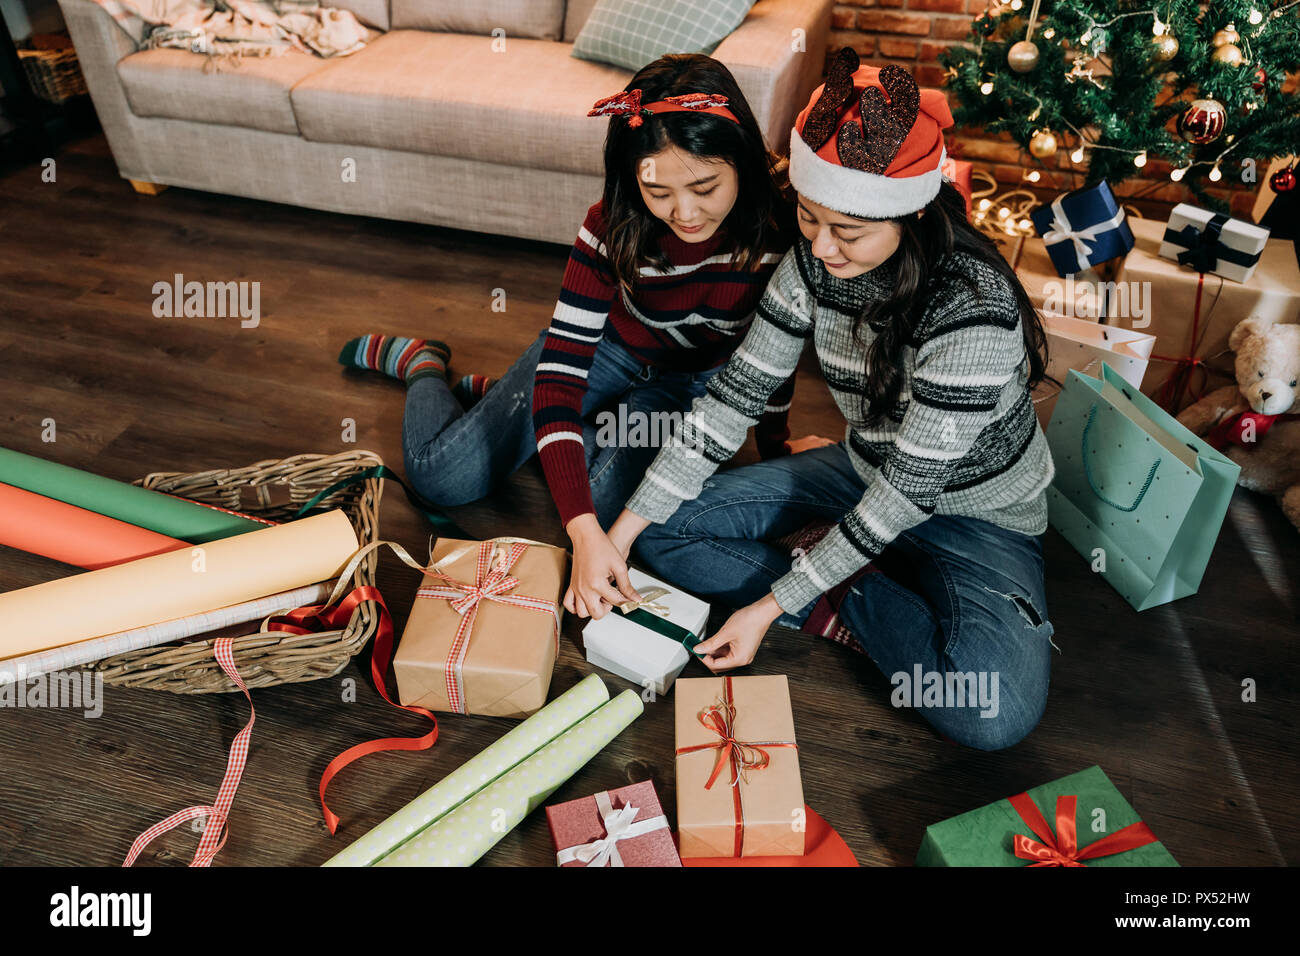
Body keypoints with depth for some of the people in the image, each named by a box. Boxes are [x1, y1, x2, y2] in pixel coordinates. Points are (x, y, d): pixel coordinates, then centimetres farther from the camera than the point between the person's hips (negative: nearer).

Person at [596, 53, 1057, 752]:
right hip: (868, 475, 5)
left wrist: (772, 605, -25)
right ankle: (849, 594, -7)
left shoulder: (973, 308, -33)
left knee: (995, 713, -32)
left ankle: (849, 596, -7)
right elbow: (733, 397, -11)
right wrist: (621, 532, -13)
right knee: (664, 533, -5)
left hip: (977, 515, -5)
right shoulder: (814, 262, -13)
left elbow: (910, 490, -27)